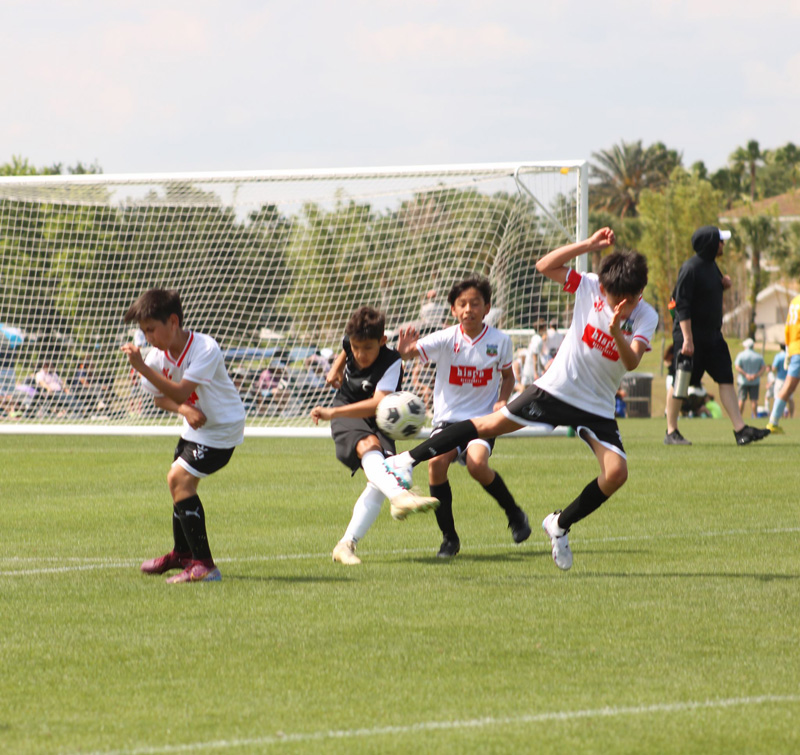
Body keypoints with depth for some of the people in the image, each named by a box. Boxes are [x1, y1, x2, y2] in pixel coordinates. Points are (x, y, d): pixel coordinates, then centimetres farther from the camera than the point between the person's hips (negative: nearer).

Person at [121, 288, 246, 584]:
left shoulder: (205, 349, -29)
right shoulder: (158, 355, -9)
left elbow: (180, 393, -34)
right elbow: (159, 397, 4)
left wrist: (143, 367, -40)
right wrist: (184, 410, -16)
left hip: (223, 427, -8)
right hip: (196, 426, 8)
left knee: (179, 479, -21)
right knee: (183, 483, 21)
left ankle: (204, 565, -24)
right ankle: (182, 554, 46)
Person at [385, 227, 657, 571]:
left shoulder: (645, 316, -11)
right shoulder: (590, 287, -9)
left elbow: (632, 362, -27)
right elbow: (545, 266, -13)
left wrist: (616, 332, -46)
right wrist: (589, 245, -21)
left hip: (597, 409, 1)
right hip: (555, 388, 0)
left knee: (617, 472, -16)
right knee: (490, 426, -3)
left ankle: (560, 524, 5)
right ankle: (409, 459, 6)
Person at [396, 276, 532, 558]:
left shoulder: (500, 341, -3)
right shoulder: (446, 339, -8)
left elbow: (507, 375, 14)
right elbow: (413, 351, -22)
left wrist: (502, 400, -6)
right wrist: (404, 350, -47)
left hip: (482, 419, -1)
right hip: (448, 418, 1)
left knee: (477, 464, -29)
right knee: (436, 462, -27)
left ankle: (514, 514, -1)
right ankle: (449, 537, -10)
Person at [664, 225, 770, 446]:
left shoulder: (711, 264, 10)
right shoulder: (691, 268, -17)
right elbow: (682, 305, -20)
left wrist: (724, 285, 3)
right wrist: (687, 339, -24)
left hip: (712, 335, 9)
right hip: (692, 334, -9)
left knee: (726, 379, 1)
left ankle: (740, 429, -1)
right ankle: (671, 432, 10)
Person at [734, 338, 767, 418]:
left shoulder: (741, 355, -2)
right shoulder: (758, 356, 5)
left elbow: (737, 367, -12)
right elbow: (764, 368, -3)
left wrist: (746, 375, -15)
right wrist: (756, 375, -12)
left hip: (743, 381, -2)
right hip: (755, 382, 2)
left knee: (741, 399, 0)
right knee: (754, 400, 3)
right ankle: (755, 416, 0)